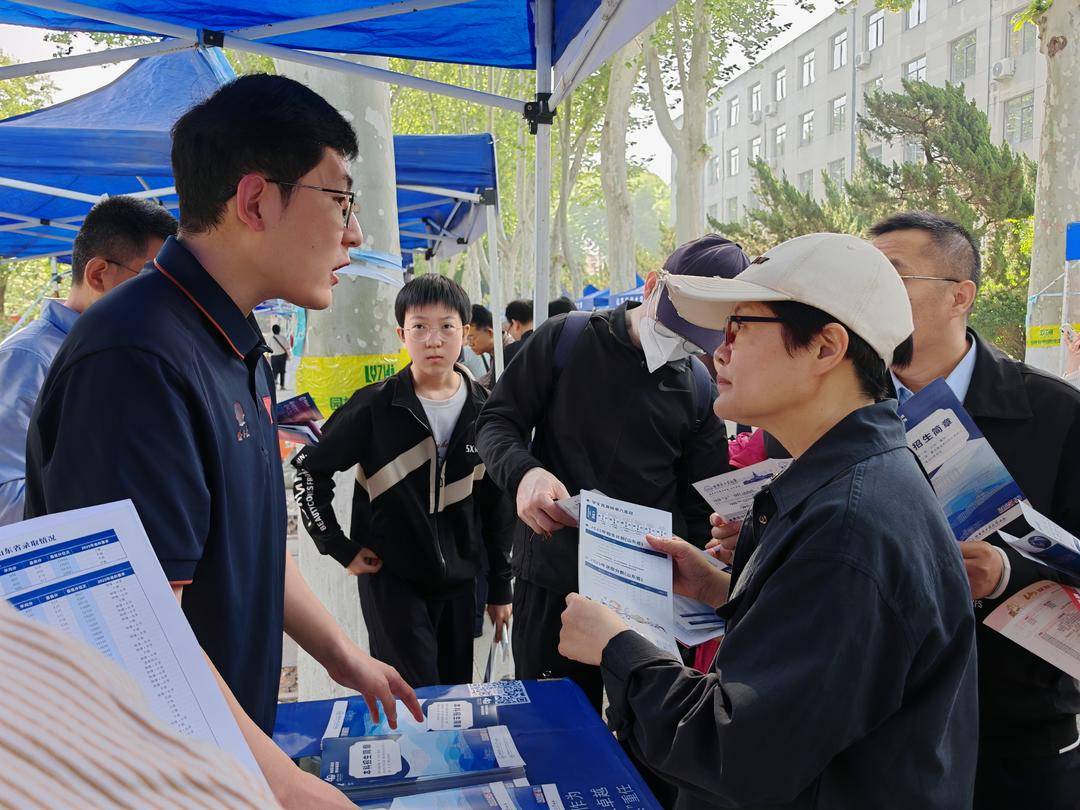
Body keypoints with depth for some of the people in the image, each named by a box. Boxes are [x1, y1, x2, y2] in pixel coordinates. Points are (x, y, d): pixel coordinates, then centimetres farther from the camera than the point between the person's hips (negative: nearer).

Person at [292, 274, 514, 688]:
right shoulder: (375, 406, -11)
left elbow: (497, 505, 6)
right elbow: (310, 470, -2)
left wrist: (500, 587, 8)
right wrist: (342, 549, -5)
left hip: (459, 579, 4)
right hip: (391, 579, -3)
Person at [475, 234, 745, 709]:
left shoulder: (700, 389, 2)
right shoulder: (566, 340, -5)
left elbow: (702, 504, 7)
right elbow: (497, 420, -3)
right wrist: (523, 472, -24)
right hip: (550, 584, -1)